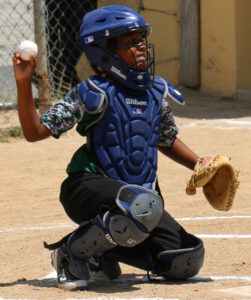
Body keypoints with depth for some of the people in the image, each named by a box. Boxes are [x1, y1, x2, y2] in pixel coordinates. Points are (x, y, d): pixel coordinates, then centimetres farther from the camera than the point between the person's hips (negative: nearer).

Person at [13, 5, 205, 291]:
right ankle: (73, 251, -14)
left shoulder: (158, 91, 8)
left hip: (143, 191, 7)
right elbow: (35, 132, -12)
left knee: (186, 263, -5)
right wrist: (24, 84, -23)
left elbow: (166, 141, 27)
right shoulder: (94, 95, -9)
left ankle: (103, 250, 16)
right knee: (144, 205, -39)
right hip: (89, 188, -7)